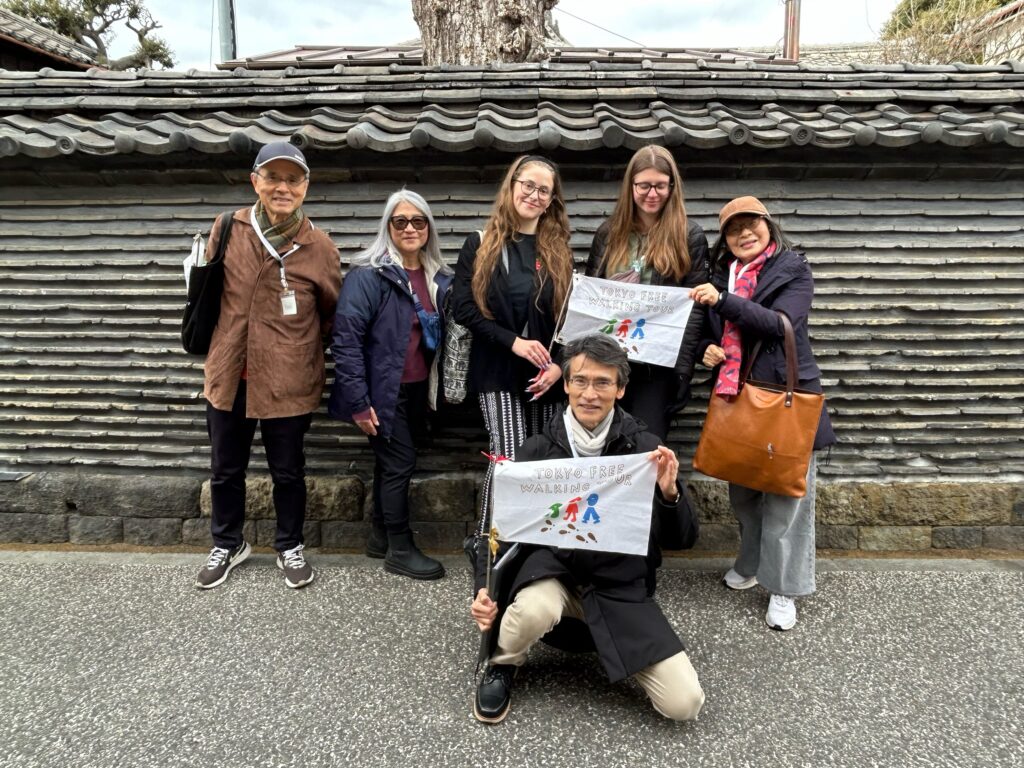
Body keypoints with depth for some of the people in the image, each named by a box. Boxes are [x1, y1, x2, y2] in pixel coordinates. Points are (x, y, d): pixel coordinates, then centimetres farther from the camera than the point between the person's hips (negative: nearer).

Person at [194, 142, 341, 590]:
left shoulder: (319, 247, -7)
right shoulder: (228, 229, -2)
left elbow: (333, 313, 5)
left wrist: (300, 350, 5)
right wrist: (216, 350, 13)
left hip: (288, 382, -2)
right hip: (228, 377, 3)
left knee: (288, 471, 12)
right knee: (226, 470, 17)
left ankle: (290, 548, 35)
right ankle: (228, 545, 40)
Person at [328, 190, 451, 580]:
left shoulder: (438, 278, 7)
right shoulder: (368, 274, -13)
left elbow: (441, 335, 15)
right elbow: (346, 337, -17)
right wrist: (358, 401, -19)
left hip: (416, 390, 6)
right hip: (383, 390, -6)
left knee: (391, 461, 16)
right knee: (400, 463, -1)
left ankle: (380, 536, 31)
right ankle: (400, 549, 15)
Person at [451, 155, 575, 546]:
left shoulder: (558, 250, 11)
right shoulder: (481, 244, 3)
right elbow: (462, 308, -4)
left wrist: (559, 364, -7)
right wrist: (512, 341, -15)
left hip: (547, 374, 3)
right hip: (499, 371, -3)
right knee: (510, 459, -12)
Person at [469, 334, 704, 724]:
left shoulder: (645, 448, -5)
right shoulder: (538, 450, -5)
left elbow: (682, 540, -2)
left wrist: (669, 493, -22)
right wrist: (485, 589, -14)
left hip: (620, 586, 1)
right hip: (551, 569, -1)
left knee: (684, 703, -11)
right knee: (535, 611, -37)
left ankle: (602, 641, 18)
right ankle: (502, 665, 1)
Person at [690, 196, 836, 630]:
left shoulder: (794, 270, -1)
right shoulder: (720, 275, 12)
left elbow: (783, 324, -17)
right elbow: (709, 330, 21)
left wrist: (723, 301, -25)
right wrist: (707, 348, -3)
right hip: (736, 395, 5)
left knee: (787, 490, -1)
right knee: (742, 488, 13)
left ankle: (784, 587, 12)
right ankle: (751, 562, 34)